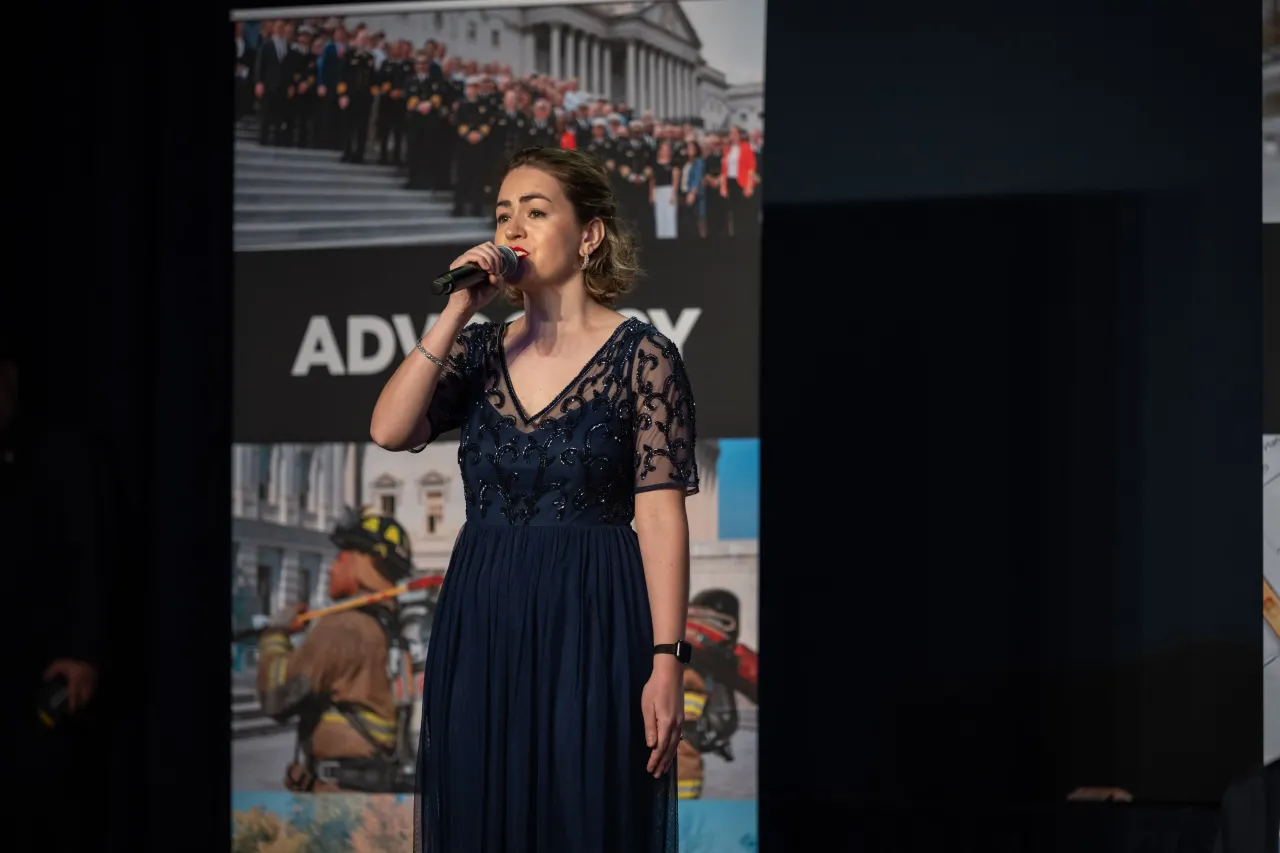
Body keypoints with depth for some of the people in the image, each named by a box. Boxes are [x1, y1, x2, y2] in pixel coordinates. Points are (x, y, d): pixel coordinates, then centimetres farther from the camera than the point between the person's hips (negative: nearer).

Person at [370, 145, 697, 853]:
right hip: (480, 626, 5)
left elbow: (661, 515, -9)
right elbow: (389, 430, -6)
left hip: (591, 627, -4)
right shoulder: (478, 350, 10)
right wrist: (457, 313, -9)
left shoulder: (641, 356, -4)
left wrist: (666, 661, -14)